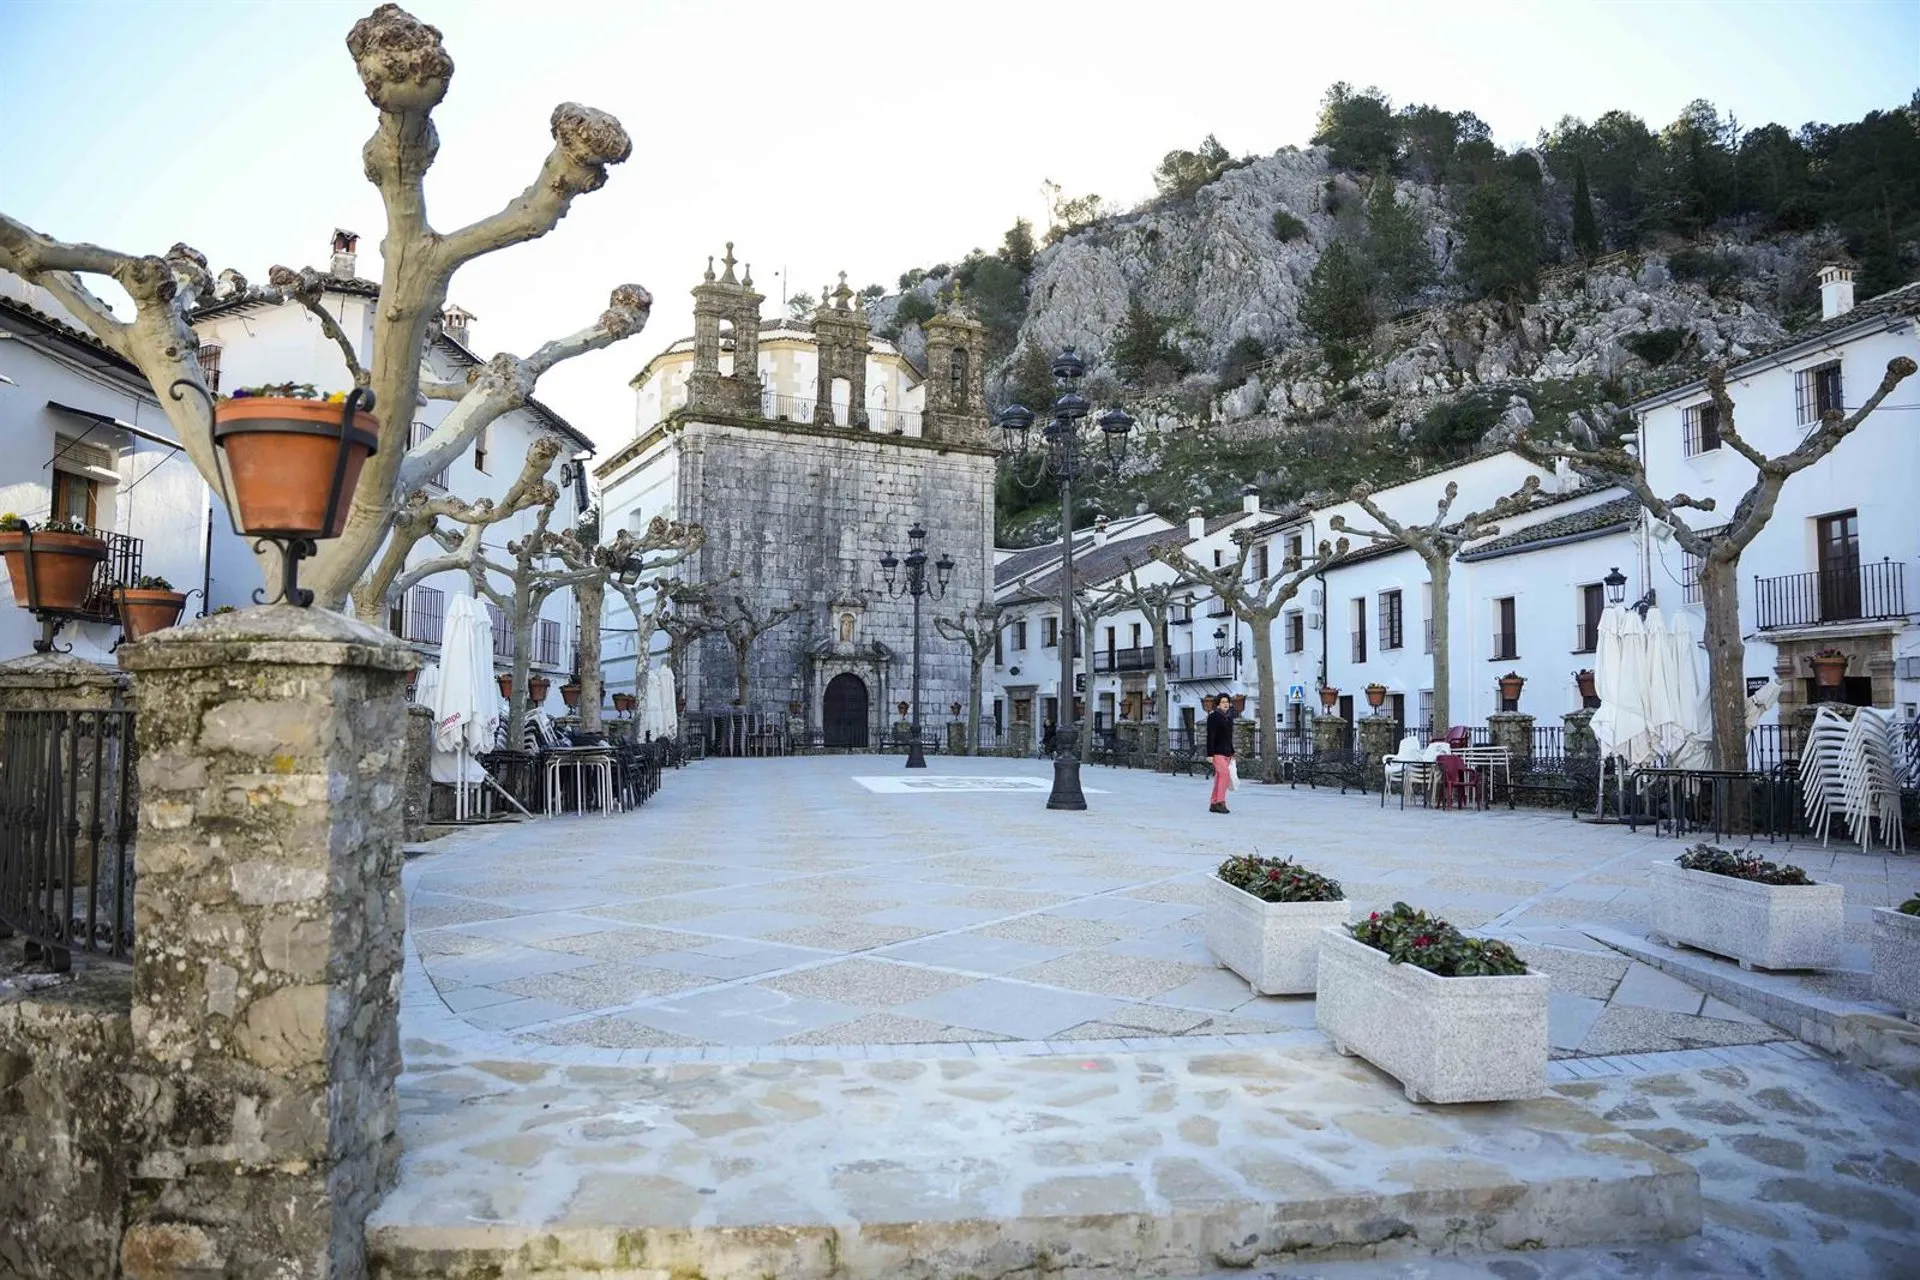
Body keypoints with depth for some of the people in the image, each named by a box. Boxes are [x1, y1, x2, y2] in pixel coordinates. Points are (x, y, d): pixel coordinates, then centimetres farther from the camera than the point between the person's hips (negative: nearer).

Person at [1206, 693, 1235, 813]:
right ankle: (1220, 802, -19)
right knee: (1224, 774, -20)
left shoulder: (1229, 717, 15)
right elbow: (1210, 736, -13)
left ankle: (1214, 804, 9)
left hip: (1227, 752, 7)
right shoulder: (1213, 716, -8)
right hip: (1217, 752, -7)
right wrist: (1210, 754, -18)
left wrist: (1232, 753, 21)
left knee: (1219, 777, 6)